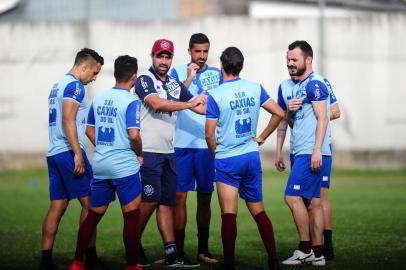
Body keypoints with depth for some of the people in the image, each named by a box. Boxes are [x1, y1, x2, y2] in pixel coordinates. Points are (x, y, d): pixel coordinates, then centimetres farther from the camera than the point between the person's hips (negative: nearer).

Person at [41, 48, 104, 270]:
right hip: (68, 152, -9)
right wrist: (78, 154, -20)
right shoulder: (74, 86, -9)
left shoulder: (57, 85, 20)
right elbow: (68, 121, -18)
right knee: (88, 203, -2)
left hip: (53, 153, 9)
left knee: (57, 206, 7)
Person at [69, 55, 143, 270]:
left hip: (100, 164, 6)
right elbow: (134, 135, -20)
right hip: (125, 166, -6)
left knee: (93, 214, 14)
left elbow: (89, 130, 15)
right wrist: (139, 154, -4)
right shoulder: (131, 101, -12)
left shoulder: (99, 99, 8)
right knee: (131, 216, 3)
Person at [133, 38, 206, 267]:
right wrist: (190, 104, -18)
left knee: (168, 202, 4)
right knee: (150, 200, -9)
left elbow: (201, 107, 20)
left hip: (169, 152, 7)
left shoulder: (176, 85, 16)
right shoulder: (144, 80, -4)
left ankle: (172, 254, 2)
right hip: (148, 152, -7)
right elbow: (157, 103, -21)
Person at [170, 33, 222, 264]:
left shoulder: (217, 74, 8)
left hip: (207, 145, 2)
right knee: (180, 197, -4)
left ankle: (203, 250, 13)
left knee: (205, 198, 7)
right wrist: (189, 78, -15)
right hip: (182, 144, -1)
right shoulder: (178, 72, 5)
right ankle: (179, 251, 0)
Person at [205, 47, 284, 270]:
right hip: (252, 157, 5)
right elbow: (279, 113, 5)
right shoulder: (255, 89, 2)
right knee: (258, 211, 13)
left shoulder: (215, 95, -12)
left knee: (229, 214, -4)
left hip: (227, 160, -5)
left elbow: (210, 135, -10)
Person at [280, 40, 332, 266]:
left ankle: (305, 250, -7)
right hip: (301, 153, 10)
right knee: (312, 202, 8)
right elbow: (292, 121, 25)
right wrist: (290, 110, 2)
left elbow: (322, 118, -16)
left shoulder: (315, 83, -10)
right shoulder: (297, 86, 20)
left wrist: (317, 150, -21)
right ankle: (317, 254, 9)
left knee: (293, 197, -12)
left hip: (312, 153, -10)